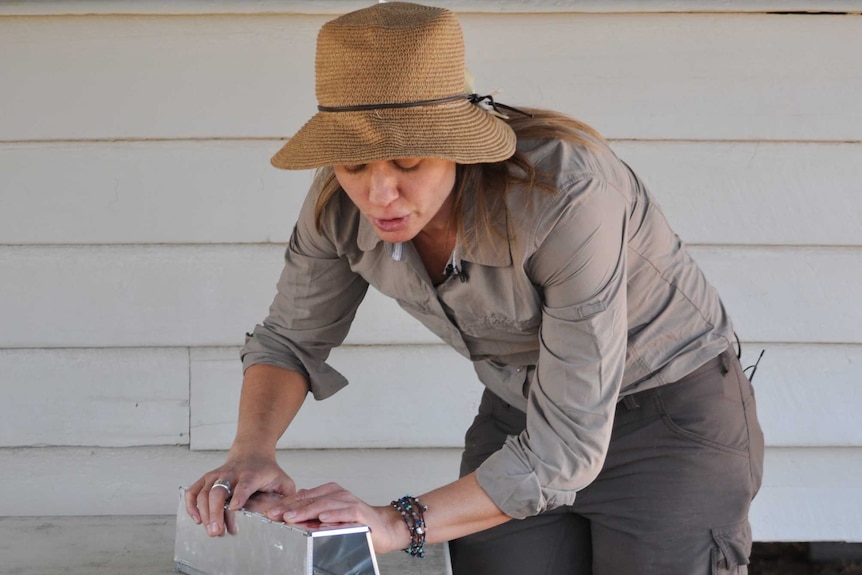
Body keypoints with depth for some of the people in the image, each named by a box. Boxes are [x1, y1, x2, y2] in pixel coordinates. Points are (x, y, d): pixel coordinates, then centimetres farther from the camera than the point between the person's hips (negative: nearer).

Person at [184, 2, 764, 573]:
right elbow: (292, 339, 0)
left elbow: (566, 446, -31)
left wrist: (400, 523, -36)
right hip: (524, 414, 5)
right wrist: (252, 453, -19)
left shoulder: (568, 196, -34)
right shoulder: (343, 203, -17)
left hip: (673, 420, -4)